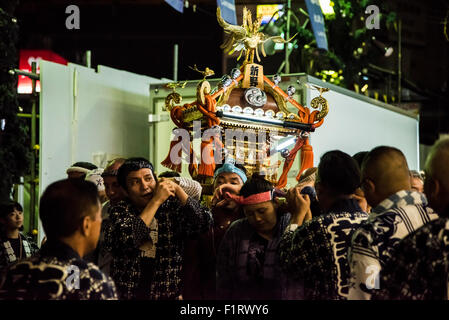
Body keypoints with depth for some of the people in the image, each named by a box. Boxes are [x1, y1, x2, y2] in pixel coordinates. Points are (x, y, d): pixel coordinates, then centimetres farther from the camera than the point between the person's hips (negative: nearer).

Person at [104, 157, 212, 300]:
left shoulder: (172, 206, -2)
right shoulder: (119, 211, -3)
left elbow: (204, 223, -16)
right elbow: (124, 241, -23)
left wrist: (177, 189, -15)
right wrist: (156, 201, -20)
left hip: (169, 293, 1)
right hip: (126, 293, -1)